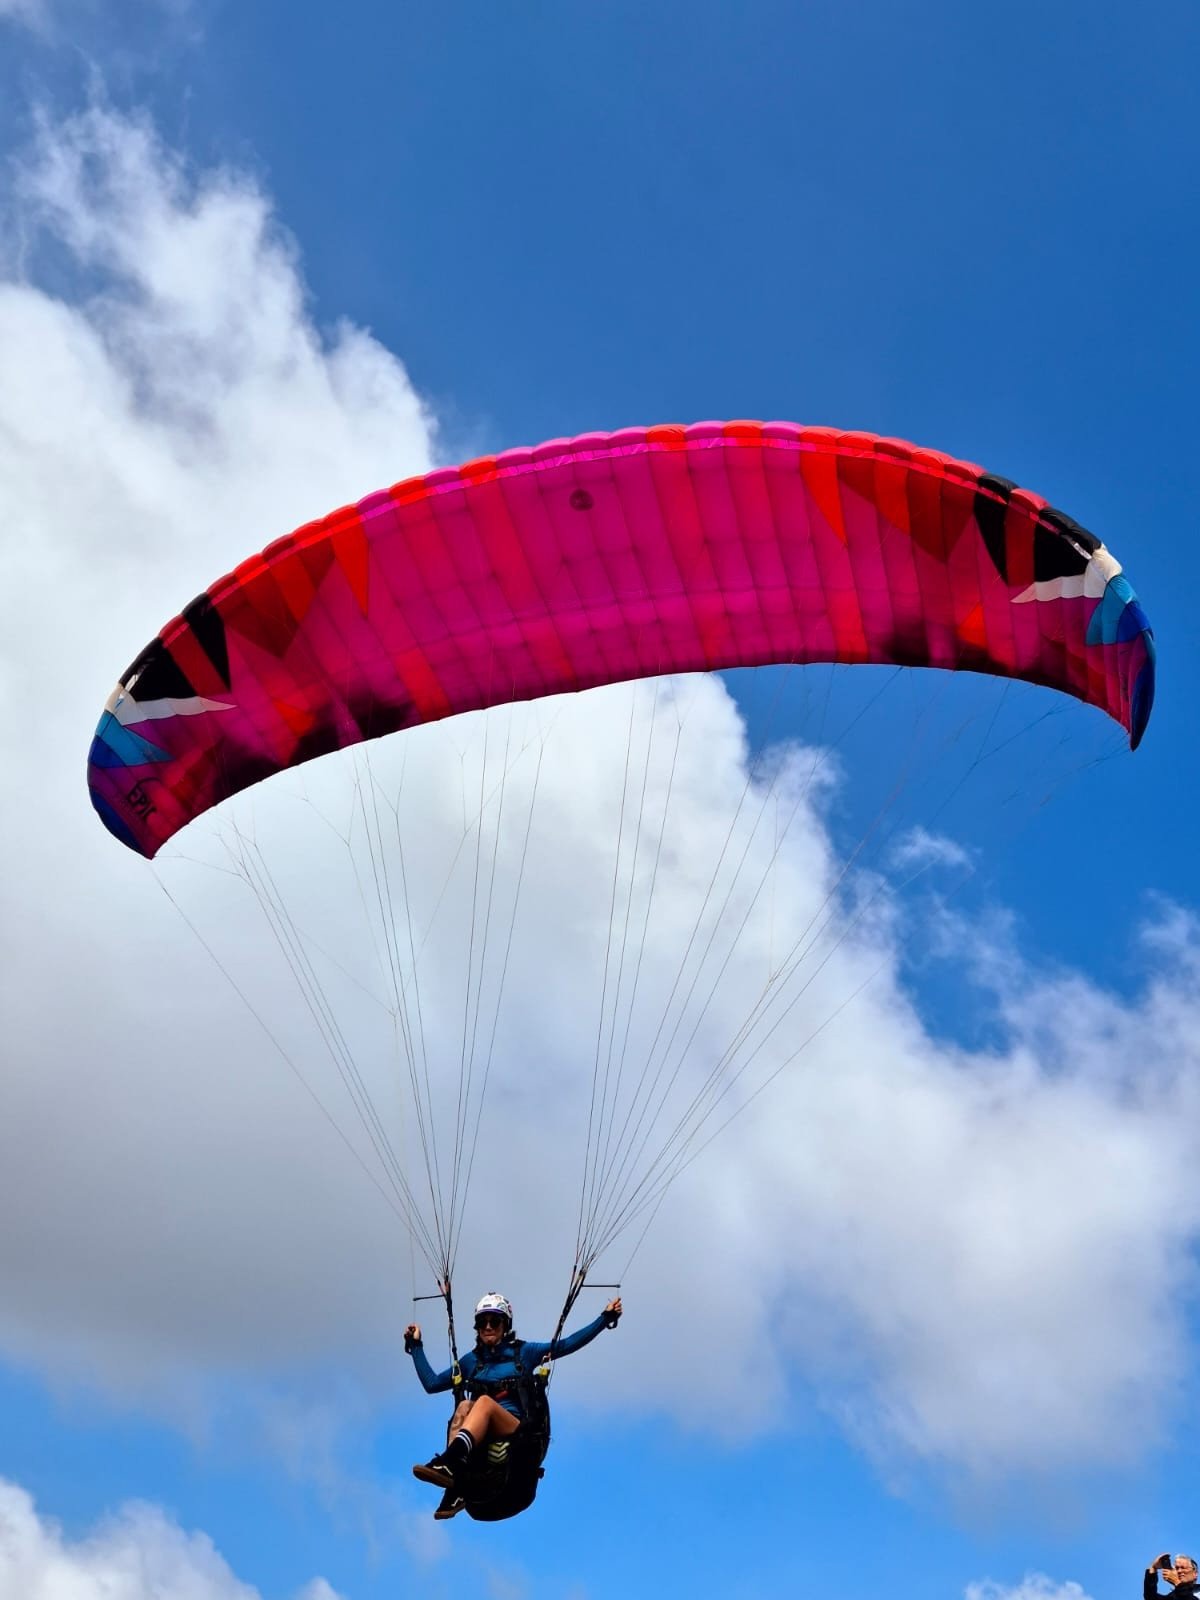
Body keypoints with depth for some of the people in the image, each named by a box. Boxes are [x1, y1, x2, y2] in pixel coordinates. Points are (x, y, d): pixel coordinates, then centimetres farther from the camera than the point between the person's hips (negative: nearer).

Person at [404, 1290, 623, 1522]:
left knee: (484, 1402, -30)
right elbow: (431, 1384, 23)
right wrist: (415, 1345, 25)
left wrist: (606, 1318, 0)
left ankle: (447, 1463, -57)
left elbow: (567, 1344, 5)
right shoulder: (472, 1360, 21)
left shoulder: (523, 1352, 13)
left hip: (520, 1435, -3)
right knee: (464, 1407, -29)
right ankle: (454, 1491, -47)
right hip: (477, 1442, 3)